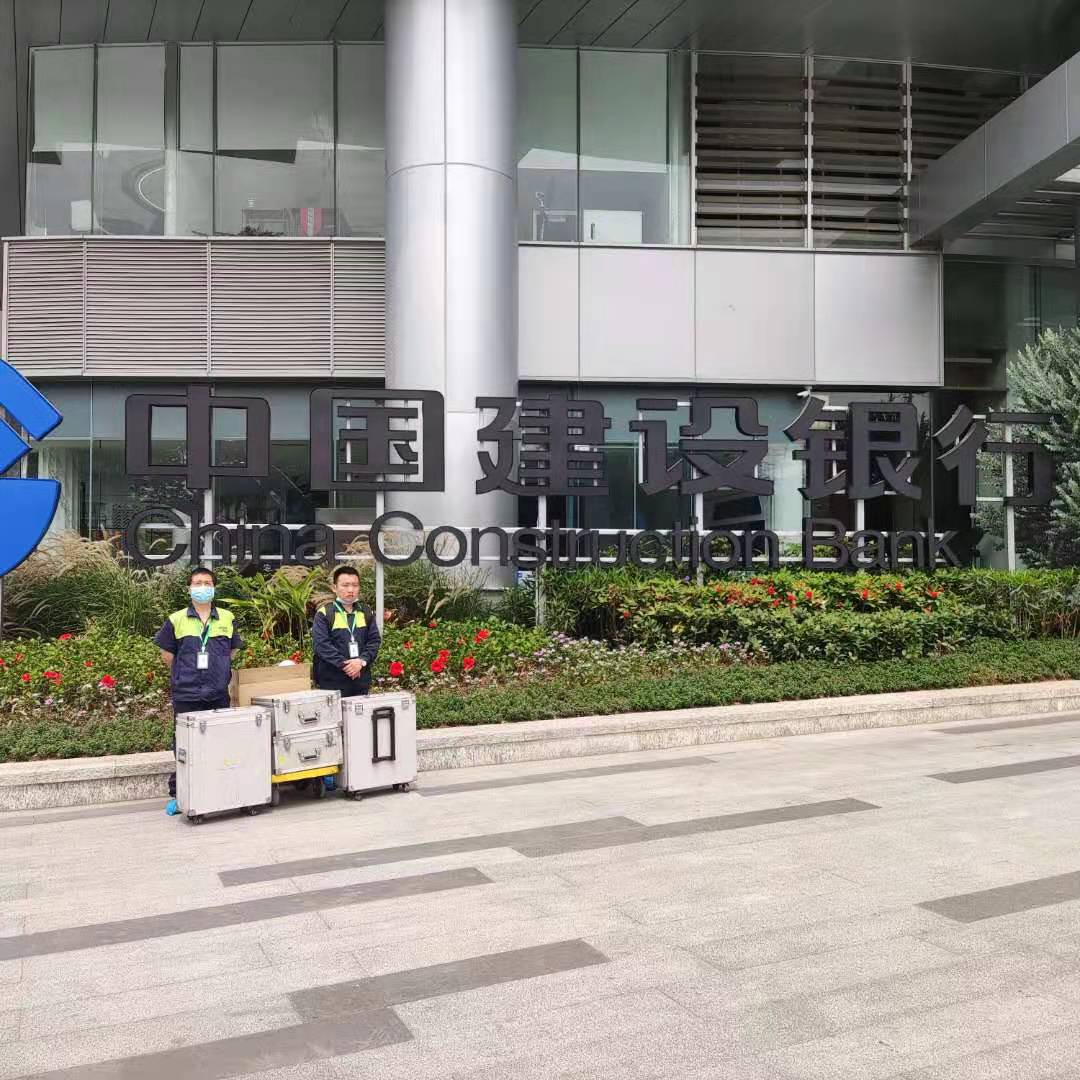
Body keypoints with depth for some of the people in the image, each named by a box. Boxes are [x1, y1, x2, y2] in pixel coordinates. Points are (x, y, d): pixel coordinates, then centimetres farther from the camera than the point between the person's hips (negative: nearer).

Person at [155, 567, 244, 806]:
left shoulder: (227, 619, 5)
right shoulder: (176, 620, 0)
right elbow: (167, 654, 8)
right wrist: (183, 676, 7)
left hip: (219, 694, 2)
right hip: (186, 695, -2)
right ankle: (178, 794, 16)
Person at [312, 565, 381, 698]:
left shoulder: (366, 612, 12)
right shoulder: (324, 613, -2)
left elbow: (375, 640, 7)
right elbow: (320, 644, -11)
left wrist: (362, 661, -11)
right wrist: (344, 664, -17)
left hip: (361, 681, 4)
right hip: (332, 682, -4)